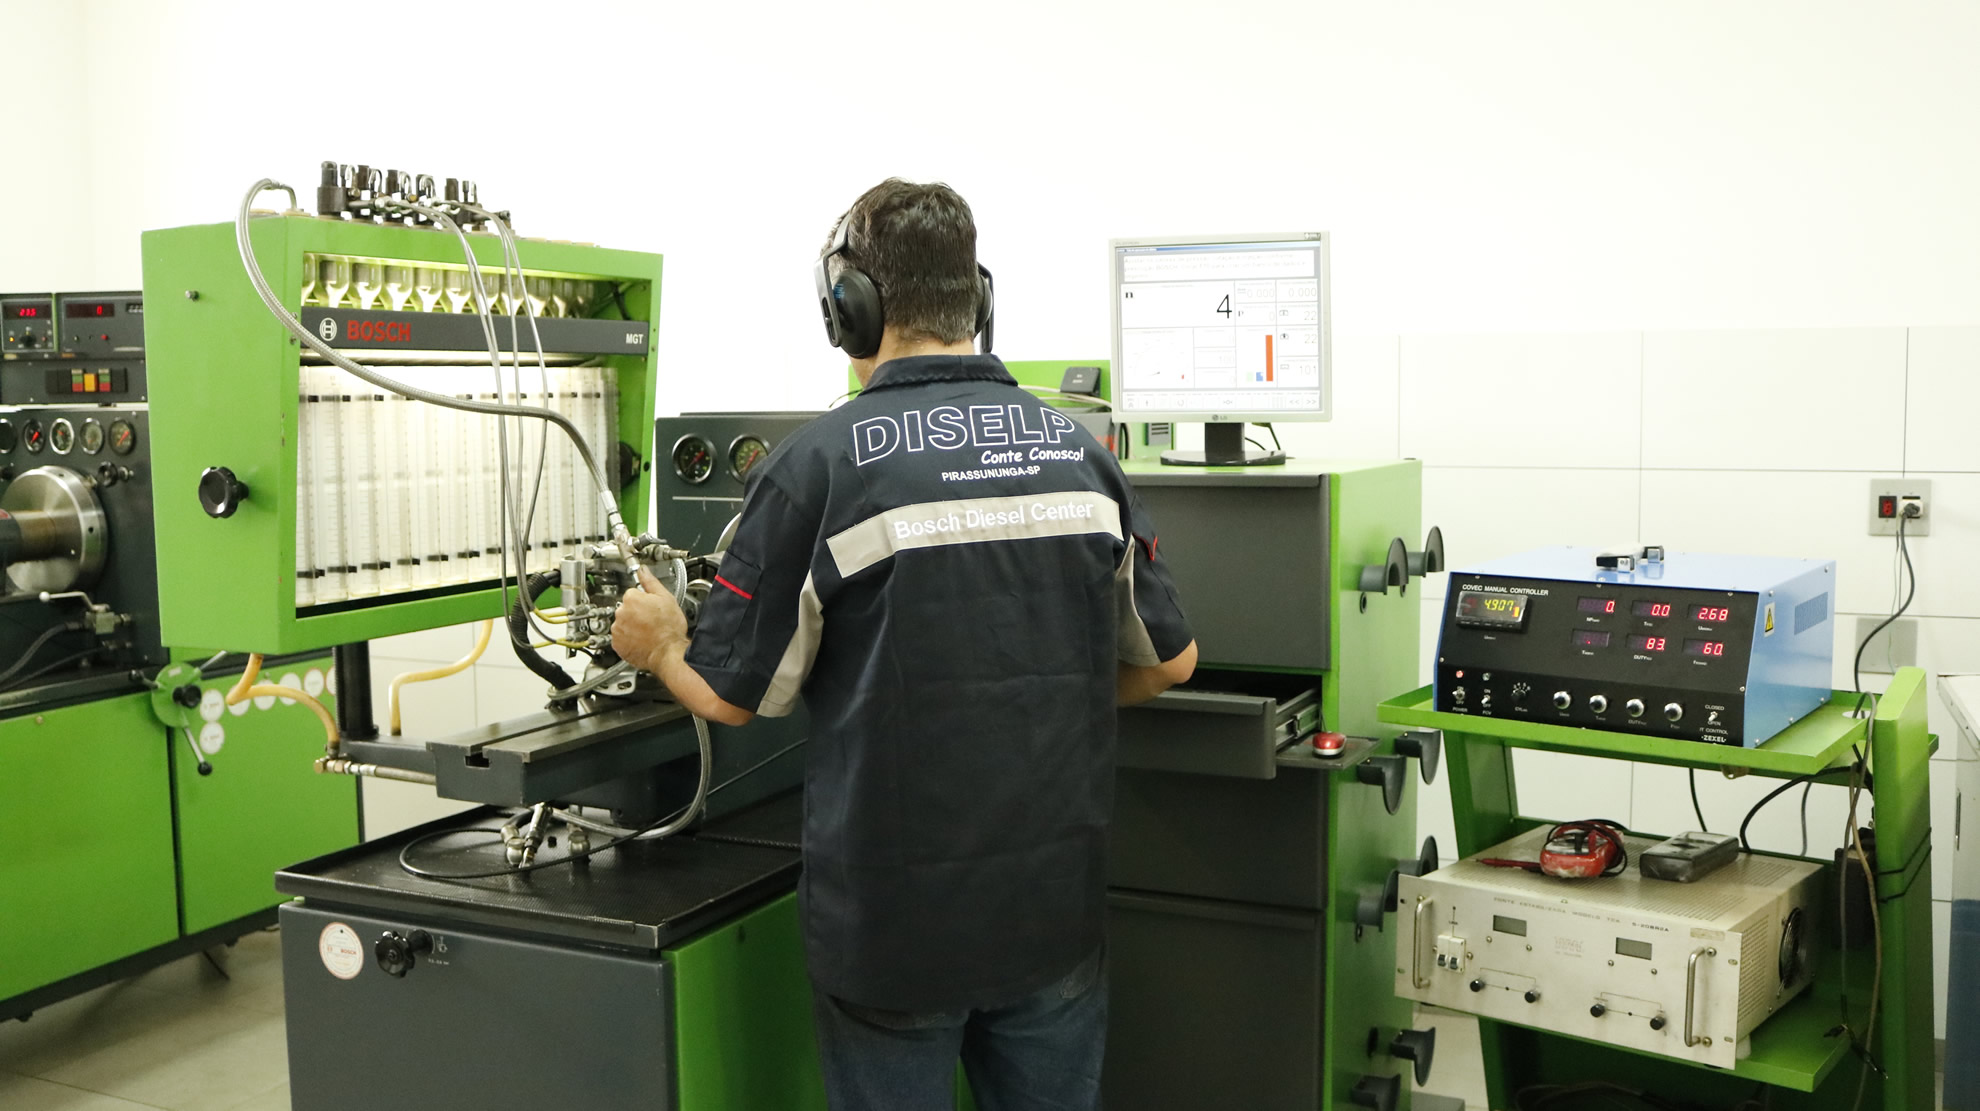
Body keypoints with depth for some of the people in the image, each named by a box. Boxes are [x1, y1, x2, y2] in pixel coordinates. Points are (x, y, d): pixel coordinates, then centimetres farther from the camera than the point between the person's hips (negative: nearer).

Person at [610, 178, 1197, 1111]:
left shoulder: (820, 463, -13)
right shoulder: (1077, 450, 0)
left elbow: (732, 695, -6)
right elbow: (1170, 659, 7)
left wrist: (657, 646, 15)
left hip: (894, 919, -3)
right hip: (1056, 902, 4)